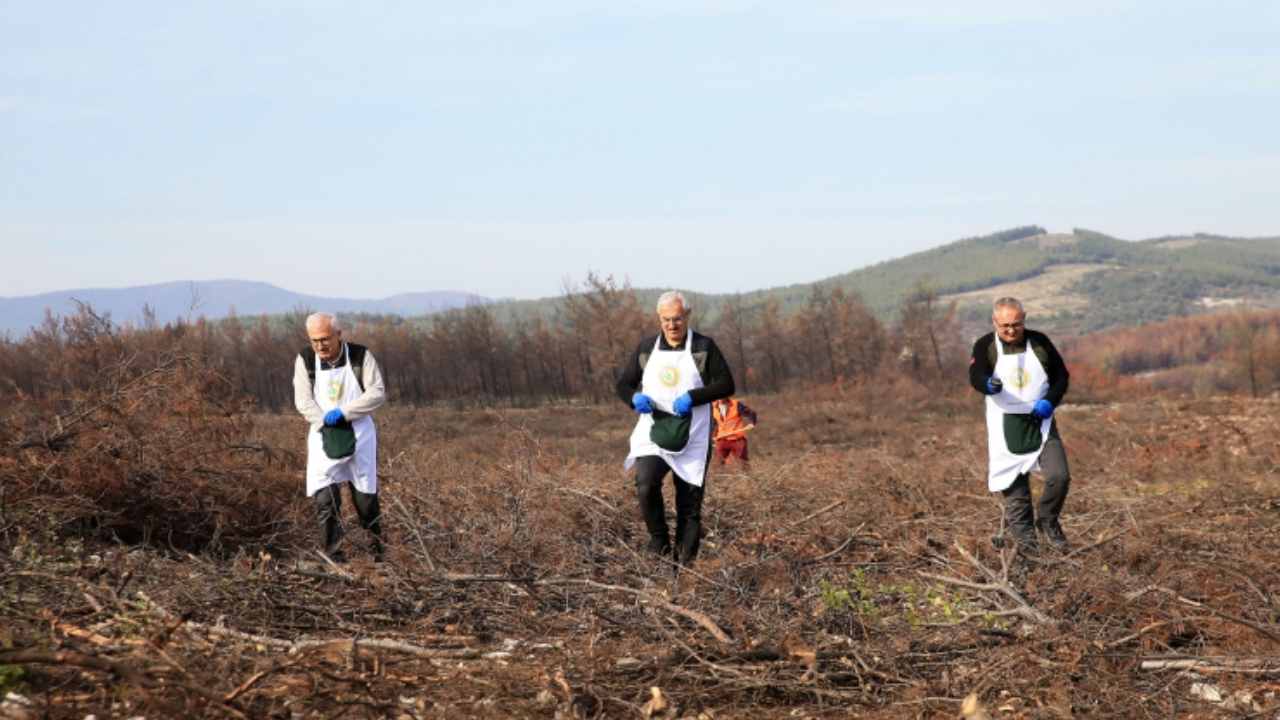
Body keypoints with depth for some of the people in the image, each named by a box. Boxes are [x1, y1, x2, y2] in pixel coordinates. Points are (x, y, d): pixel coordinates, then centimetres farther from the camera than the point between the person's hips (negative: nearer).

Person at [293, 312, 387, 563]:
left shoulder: (360, 356, -6)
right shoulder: (305, 360, -2)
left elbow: (378, 393, -10)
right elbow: (303, 400, -4)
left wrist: (343, 413, -19)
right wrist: (326, 422, -20)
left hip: (359, 435, -1)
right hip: (324, 436, 1)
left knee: (365, 497, 3)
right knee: (325, 499, -9)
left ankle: (377, 555, 19)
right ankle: (334, 558, -5)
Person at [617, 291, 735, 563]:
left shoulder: (704, 347, 1)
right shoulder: (646, 348, 10)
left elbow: (726, 384, -4)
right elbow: (624, 383, 16)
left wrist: (692, 397, -19)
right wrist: (635, 398, -8)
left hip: (692, 441, -1)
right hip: (653, 436, 1)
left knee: (690, 505, 1)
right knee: (646, 484, -24)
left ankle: (685, 563, 11)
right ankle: (660, 545, -6)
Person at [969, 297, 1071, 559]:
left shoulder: (1039, 343, 4)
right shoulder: (985, 347, -3)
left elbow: (1061, 375, 11)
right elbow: (976, 377, -20)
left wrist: (1050, 401, -8)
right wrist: (990, 384, -44)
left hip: (1040, 422, 1)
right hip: (1005, 427, -1)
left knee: (1059, 476, -12)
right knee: (1015, 488, 2)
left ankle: (1046, 519, 14)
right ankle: (1025, 542, 13)